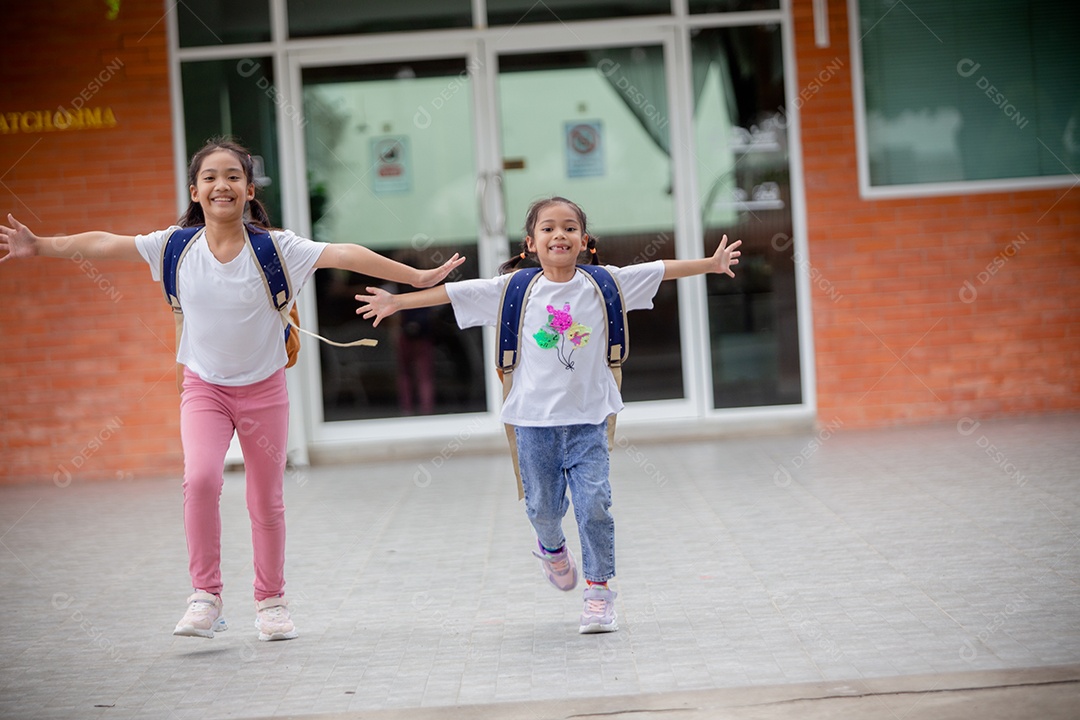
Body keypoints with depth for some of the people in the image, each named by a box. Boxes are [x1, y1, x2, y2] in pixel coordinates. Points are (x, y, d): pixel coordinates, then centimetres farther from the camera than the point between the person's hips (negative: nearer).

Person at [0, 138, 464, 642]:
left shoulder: (275, 248, -13)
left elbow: (344, 255, -19)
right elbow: (102, 245, -3)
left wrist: (418, 278, -24)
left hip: (263, 388, 0)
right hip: (204, 387, 0)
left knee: (267, 500, 8)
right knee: (201, 477, -23)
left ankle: (271, 601, 28)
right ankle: (205, 597, -12)